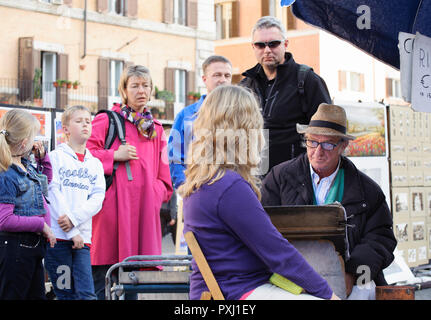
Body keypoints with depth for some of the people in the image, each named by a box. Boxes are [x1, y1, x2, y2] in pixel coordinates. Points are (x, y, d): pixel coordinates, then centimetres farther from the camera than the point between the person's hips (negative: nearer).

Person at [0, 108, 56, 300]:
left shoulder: (26, 164, 9)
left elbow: (45, 181, 31)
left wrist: (42, 156, 14)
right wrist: (41, 225, -18)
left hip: (32, 247, 10)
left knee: (37, 295, 16)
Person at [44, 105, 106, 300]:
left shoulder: (96, 164, 18)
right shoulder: (55, 157, 7)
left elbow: (98, 198, 5)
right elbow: (53, 194, -3)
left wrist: (74, 218, -13)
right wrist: (72, 232, -11)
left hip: (82, 237, 3)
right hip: (57, 234, -3)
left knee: (87, 294, -9)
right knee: (66, 294, -3)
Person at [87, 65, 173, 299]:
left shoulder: (156, 129, 20)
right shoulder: (106, 120, 6)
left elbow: (163, 177, 22)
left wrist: (156, 193, 5)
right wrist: (114, 155, -8)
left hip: (144, 207, 4)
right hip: (113, 203, -4)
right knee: (103, 279, -7)